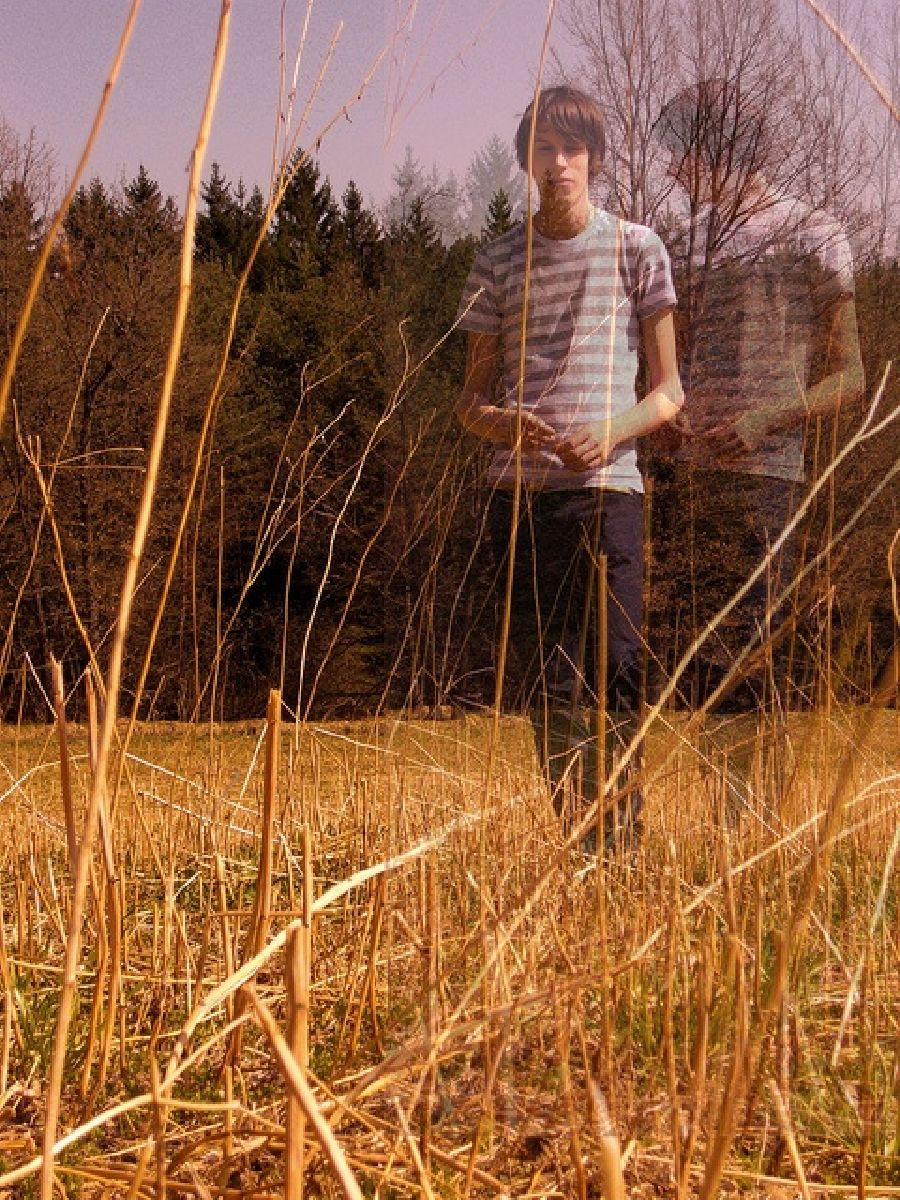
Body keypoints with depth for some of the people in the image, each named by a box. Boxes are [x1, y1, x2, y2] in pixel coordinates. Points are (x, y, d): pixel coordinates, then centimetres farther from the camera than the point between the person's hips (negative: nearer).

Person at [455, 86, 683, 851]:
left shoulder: (636, 249, 8)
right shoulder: (500, 264, 14)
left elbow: (670, 389, 6)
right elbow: (472, 394, 15)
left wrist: (611, 431, -14)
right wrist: (496, 420, -9)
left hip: (606, 487, -2)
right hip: (520, 492, 2)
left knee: (616, 671, -9)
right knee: (548, 677, 4)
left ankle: (620, 837, 2)